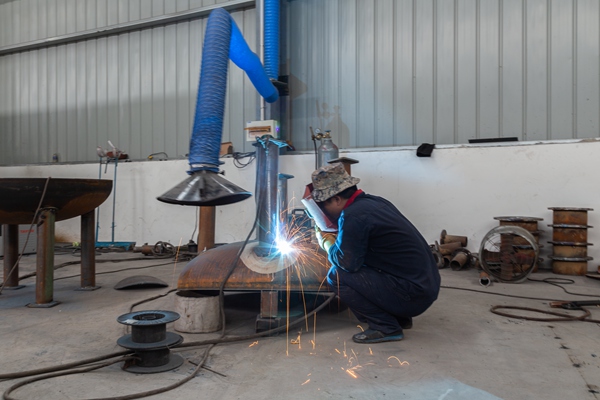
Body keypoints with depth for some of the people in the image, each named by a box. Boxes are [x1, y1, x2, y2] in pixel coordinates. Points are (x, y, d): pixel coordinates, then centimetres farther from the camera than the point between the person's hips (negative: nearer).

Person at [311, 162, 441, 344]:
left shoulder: (352, 215, -19)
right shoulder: (375, 201, 9)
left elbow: (346, 262, -17)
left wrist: (326, 242, 1)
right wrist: (336, 239, 16)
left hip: (411, 295, -9)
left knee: (337, 276, -11)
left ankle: (386, 328, -1)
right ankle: (398, 317, 21)